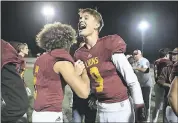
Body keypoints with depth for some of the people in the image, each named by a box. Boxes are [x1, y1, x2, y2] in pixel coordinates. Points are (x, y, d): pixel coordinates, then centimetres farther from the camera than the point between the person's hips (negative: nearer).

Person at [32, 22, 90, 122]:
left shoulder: (40, 59, 10)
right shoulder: (61, 59, -13)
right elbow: (84, 92, -19)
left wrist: (74, 73, 9)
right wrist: (83, 70, -2)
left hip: (39, 113, 8)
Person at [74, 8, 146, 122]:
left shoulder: (109, 45, -15)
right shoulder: (80, 54, 1)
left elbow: (132, 80, -14)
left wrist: (140, 109, -13)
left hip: (120, 107, -5)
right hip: (101, 108, 5)